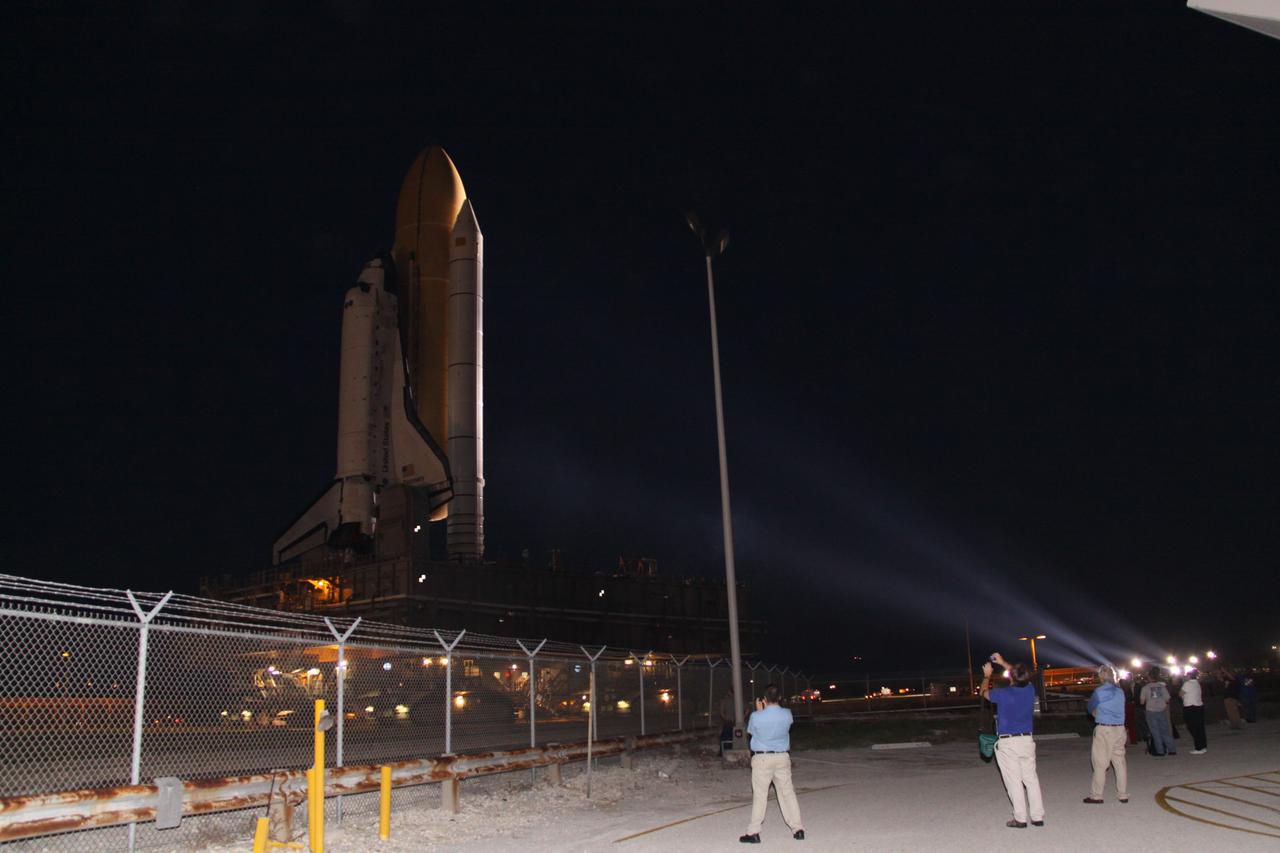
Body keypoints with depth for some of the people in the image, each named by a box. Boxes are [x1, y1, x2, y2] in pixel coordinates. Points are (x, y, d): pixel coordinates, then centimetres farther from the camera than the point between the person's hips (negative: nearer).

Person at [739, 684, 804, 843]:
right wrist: (765, 709, 14)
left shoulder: (757, 716, -17)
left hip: (762, 758, -3)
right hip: (782, 757, 3)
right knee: (787, 793, 11)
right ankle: (798, 829, 16)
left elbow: (750, 731, 5)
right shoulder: (787, 714, -7)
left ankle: (753, 832, 5)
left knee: (760, 795, 2)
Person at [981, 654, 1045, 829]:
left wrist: (987, 676, 22)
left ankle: (1020, 819, 5)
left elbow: (983, 692, 5)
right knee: (1031, 778, 11)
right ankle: (1038, 816, 13)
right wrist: (1003, 663, 30)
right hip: (1027, 740, 5)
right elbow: (1022, 677, 21)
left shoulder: (1003, 694, -17)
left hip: (1007, 743, -5)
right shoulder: (1030, 690, -4)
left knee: (1014, 782, 1)